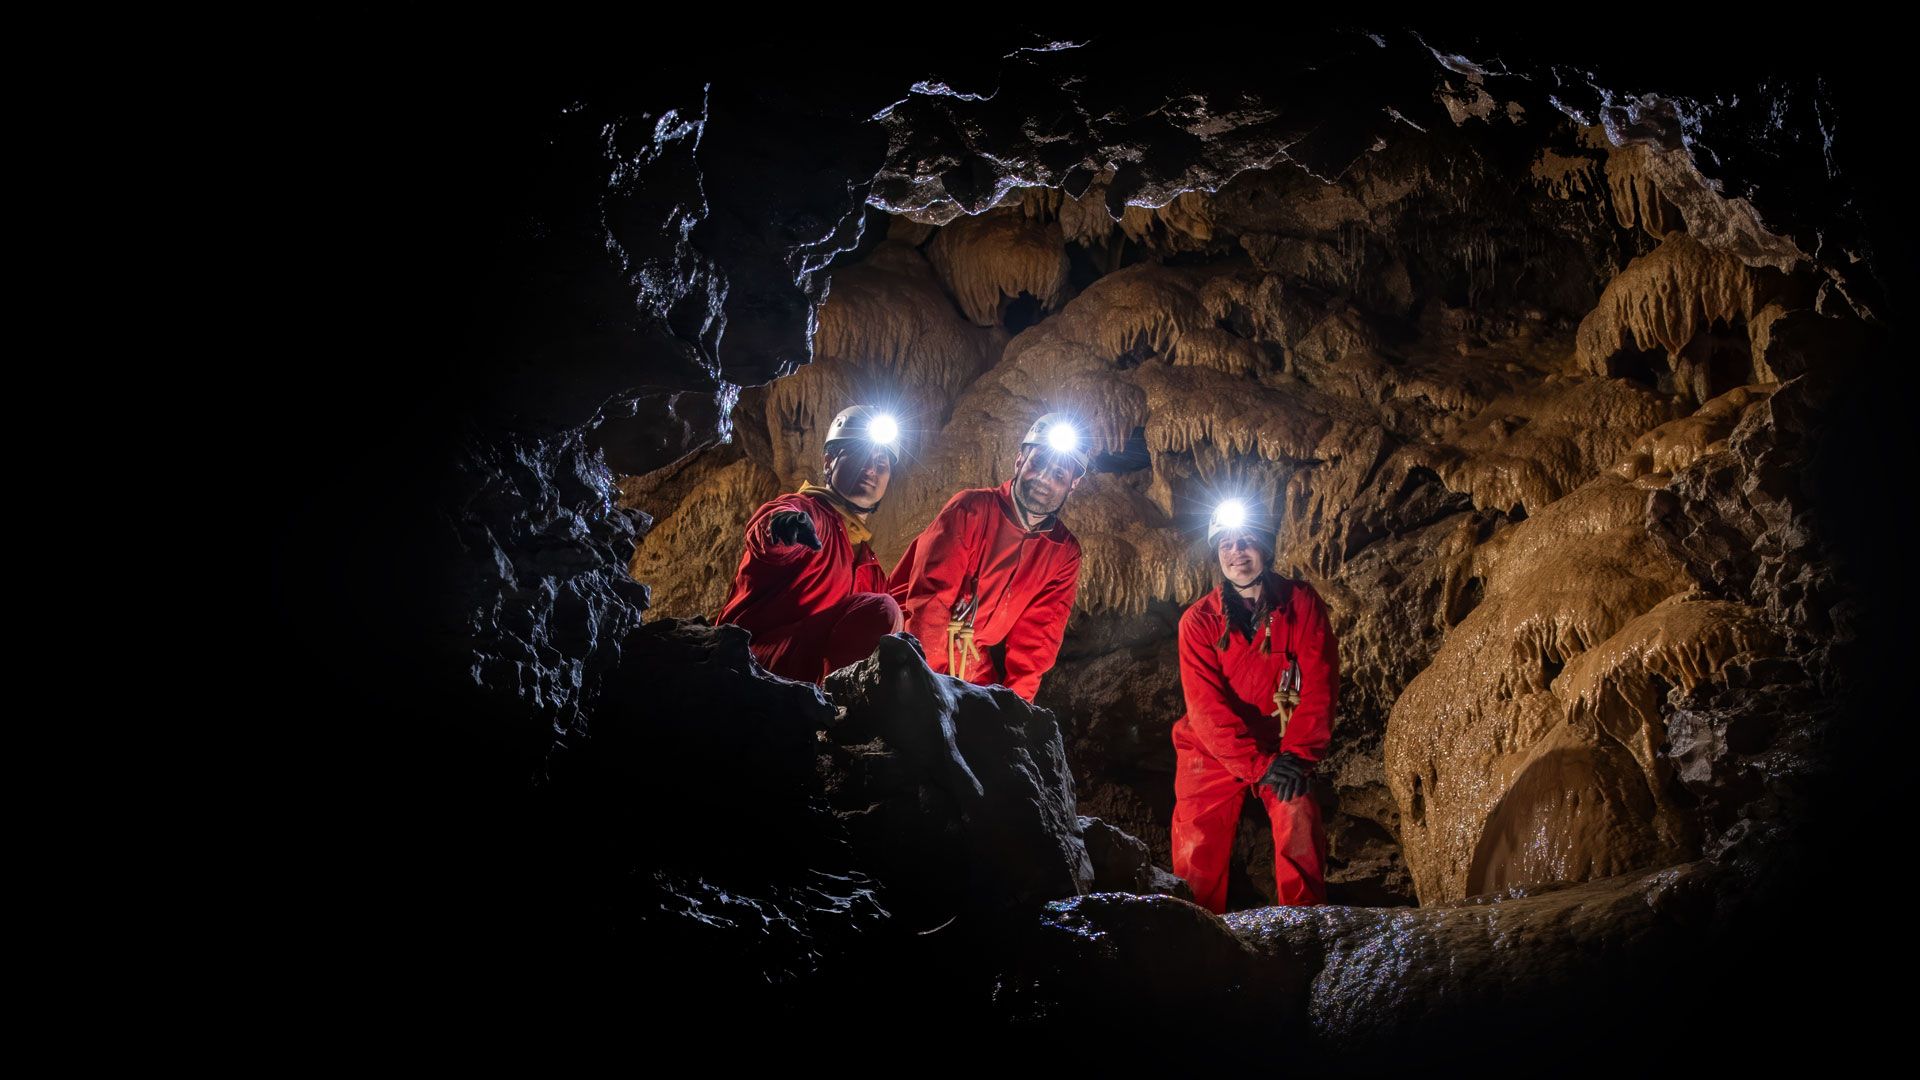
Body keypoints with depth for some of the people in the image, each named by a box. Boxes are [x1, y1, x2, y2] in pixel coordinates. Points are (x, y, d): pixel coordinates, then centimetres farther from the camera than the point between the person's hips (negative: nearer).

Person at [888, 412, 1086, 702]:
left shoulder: (1064, 553, 6)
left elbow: (1038, 634, 2)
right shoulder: (972, 509, -8)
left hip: (979, 673, 4)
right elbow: (929, 595, -16)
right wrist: (936, 684, -23)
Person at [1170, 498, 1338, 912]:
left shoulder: (1301, 602, -7)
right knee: (1198, 844, -7)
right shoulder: (1198, 620, -8)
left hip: (1283, 746, 0)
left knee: (1299, 821, -21)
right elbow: (1206, 705, -14)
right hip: (1213, 749, 0)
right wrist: (1258, 765, -21)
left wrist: (1297, 754, -19)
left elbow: (1320, 681, -10)